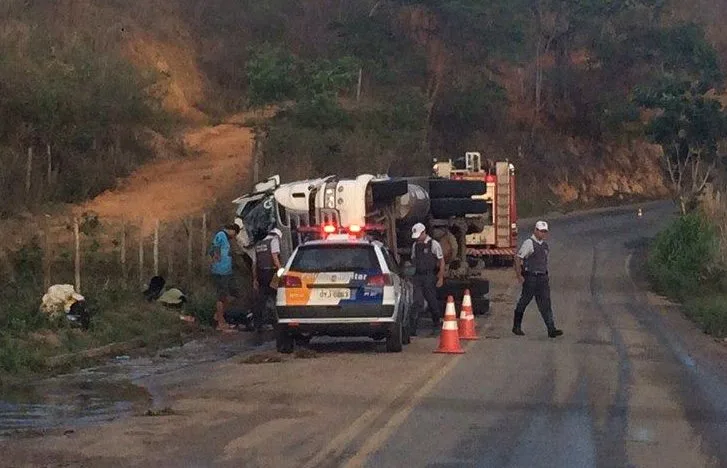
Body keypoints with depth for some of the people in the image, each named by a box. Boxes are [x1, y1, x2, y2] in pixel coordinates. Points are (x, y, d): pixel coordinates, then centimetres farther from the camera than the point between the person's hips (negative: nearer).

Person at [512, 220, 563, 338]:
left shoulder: (545, 245, 13)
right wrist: (519, 276, -16)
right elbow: (518, 258, -13)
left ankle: (551, 330, -9)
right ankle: (517, 327, 20)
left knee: (545, 304, -2)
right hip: (530, 278, -6)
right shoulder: (529, 243, -9)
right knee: (524, 302, 5)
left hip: (543, 278, 6)